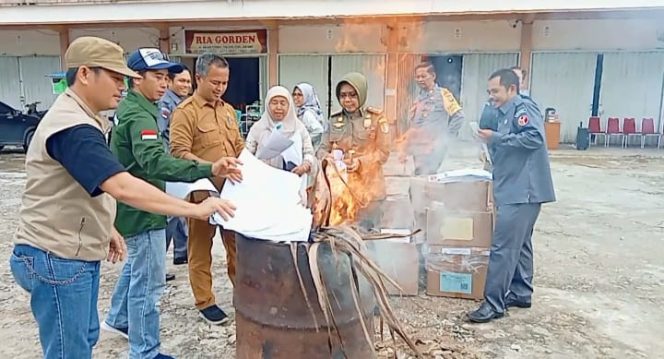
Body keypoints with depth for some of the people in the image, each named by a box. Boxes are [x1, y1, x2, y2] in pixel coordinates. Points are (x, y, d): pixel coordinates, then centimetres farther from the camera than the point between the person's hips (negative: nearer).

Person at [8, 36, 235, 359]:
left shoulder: (78, 118, 11)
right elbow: (122, 188, -36)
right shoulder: (72, 126, -24)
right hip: (57, 260, -10)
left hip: (77, 254, 10)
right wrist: (194, 210, -34)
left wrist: (105, 229, 16)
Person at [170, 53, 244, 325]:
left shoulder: (228, 110, 13)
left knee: (238, 243, 15)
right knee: (201, 248, 8)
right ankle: (205, 302, 21)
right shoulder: (185, 111, -10)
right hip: (203, 191, -6)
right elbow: (179, 152, -18)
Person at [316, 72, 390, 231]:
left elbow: (383, 152, -5)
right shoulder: (334, 121, 8)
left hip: (368, 188, -3)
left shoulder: (376, 118, -3)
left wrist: (360, 162, -20)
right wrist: (327, 157, -19)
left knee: (366, 231, 4)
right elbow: (322, 149, 5)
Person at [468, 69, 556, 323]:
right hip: (516, 190, 11)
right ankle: (520, 293, 27)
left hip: (521, 190, -11)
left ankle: (494, 303, -5)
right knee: (519, 243, 16)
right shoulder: (506, 114, 20)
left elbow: (535, 137, -24)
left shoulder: (523, 108, -9)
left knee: (503, 247, -10)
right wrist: (492, 145, 10)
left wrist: (496, 138, -21)